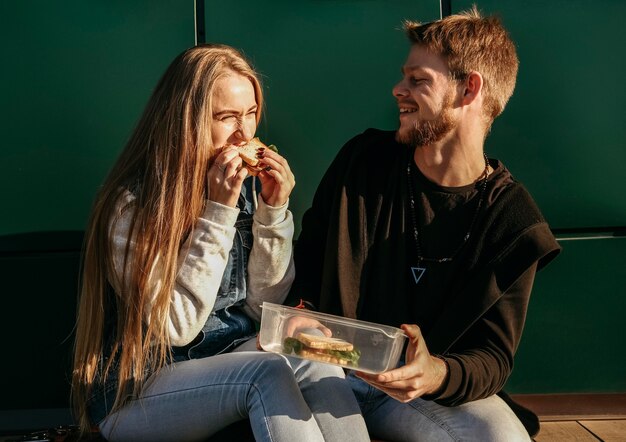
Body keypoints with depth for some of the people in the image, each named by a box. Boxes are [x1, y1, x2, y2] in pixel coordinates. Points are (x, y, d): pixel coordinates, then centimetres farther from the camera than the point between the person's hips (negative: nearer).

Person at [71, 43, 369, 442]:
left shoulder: (246, 184, -1)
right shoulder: (133, 204, -17)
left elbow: (263, 305, 2)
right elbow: (176, 327, -20)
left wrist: (274, 211, -11)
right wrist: (218, 212, -23)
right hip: (136, 392, -5)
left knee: (316, 363, -25)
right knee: (269, 374, -31)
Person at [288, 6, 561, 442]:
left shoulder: (511, 219, -7)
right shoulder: (364, 159, -1)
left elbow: (493, 355, -8)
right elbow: (308, 260, 10)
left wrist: (437, 375, -32)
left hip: (426, 385, 0)